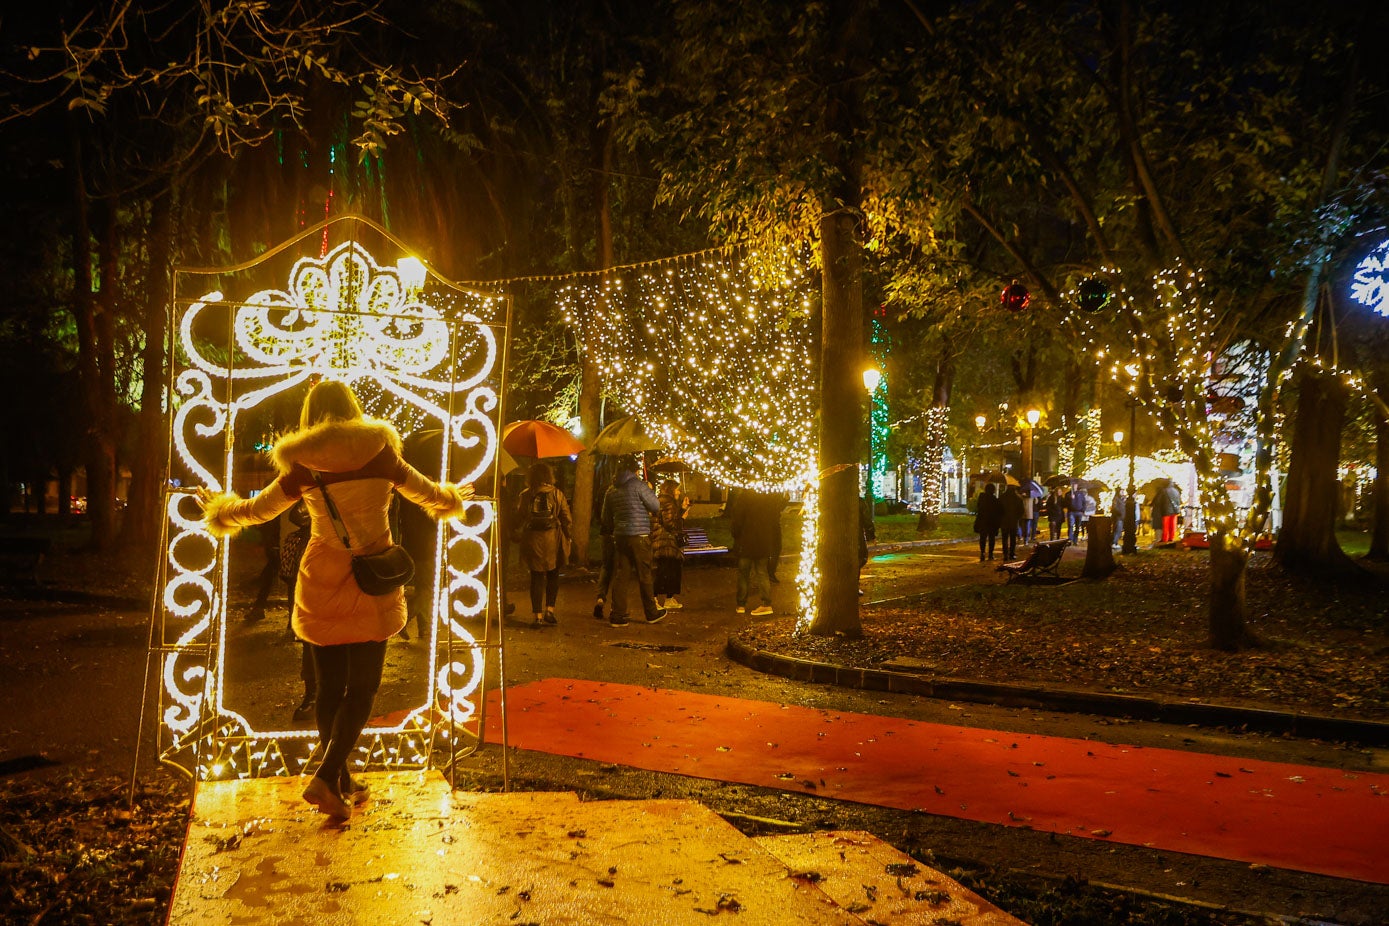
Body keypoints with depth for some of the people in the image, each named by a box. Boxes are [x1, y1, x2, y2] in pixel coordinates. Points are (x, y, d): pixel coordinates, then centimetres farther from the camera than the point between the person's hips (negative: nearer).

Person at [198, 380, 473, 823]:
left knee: (330, 689, 13)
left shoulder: (303, 467, 0)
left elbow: (255, 510, 13)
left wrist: (217, 509, 34)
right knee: (362, 689, 3)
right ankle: (325, 779, -10)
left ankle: (341, 784, 22)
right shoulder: (379, 454, -3)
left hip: (321, 586, 2)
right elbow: (430, 494, 10)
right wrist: (454, 497, 33)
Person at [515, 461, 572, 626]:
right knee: (553, 575, 16)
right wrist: (565, 537, 12)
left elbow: (518, 521, 0)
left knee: (537, 577, 8)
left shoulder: (524, 496, -2)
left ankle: (538, 615, 6)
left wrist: (522, 534, 18)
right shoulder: (557, 494, -4)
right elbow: (568, 520, -3)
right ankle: (550, 610, 8)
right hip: (553, 540, 0)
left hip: (532, 541, 0)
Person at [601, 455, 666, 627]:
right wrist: (650, 491, 11)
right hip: (639, 535, -5)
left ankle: (617, 615, 3)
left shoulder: (612, 491, 11)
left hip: (619, 536, 5)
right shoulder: (638, 485, -7)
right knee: (644, 575, 4)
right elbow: (656, 507, -5)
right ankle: (652, 613, 15)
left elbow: (605, 517, 18)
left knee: (621, 575, 6)